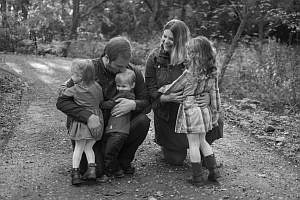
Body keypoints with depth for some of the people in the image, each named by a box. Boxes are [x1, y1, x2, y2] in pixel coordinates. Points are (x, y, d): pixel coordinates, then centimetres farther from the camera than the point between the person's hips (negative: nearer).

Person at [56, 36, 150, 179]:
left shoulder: (133, 73, -4)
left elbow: (147, 103, 2)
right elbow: (61, 102, -17)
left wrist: (133, 104, -24)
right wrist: (88, 116, -34)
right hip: (90, 129, -3)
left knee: (143, 121, -24)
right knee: (95, 172, -22)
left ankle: (123, 160, 0)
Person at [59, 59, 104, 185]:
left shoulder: (75, 89, -8)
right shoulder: (97, 87, 2)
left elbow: (63, 93, 5)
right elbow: (101, 101, 12)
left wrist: (63, 88, 26)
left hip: (82, 121, -4)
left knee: (79, 147, 4)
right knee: (89, 147, 15)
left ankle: (75, 172, 2)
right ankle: (92, 168, 2)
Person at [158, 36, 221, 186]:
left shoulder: (190, 73, -15)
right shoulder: (212, 73, 1)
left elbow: (174, 87, -3)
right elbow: (214, 95, 5)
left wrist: (161, 89, 16)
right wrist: (215, 115, 12)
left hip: (190, 110, -6)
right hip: (204, 110, 6)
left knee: (193, 144, 2)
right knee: (202, 141, 21)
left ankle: (198, 177, 8)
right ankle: (213, 170, 20)